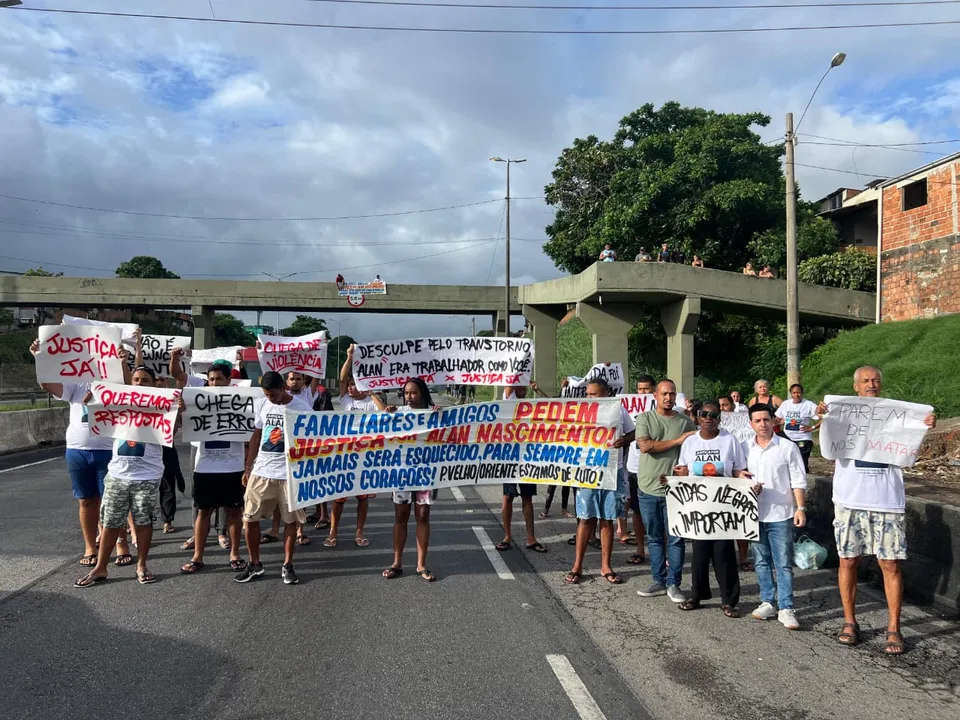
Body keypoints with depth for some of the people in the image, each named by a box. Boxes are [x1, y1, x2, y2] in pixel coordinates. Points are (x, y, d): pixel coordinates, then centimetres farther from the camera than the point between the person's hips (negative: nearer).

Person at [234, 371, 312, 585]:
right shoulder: (263, 405, 4)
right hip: (261, 471, 4)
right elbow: (256, 437, 12)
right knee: (250, 518, 7)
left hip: (290, 474, -4)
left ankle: (287, 565, 19)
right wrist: (247, 467, 9)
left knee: (290, 520, 5)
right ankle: (254, 564, 23)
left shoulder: (302, 408, -9)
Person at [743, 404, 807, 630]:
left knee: (784, 564, 0)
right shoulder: (744, 448, 5)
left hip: (780, 515, -3)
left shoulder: (788, 448, -3)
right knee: (762, 561, 12)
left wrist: (801, 508, -9)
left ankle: (786, 609, 6)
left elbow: (798, 480, -3)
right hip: (754, 514, 3)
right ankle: (767, 603, 22)